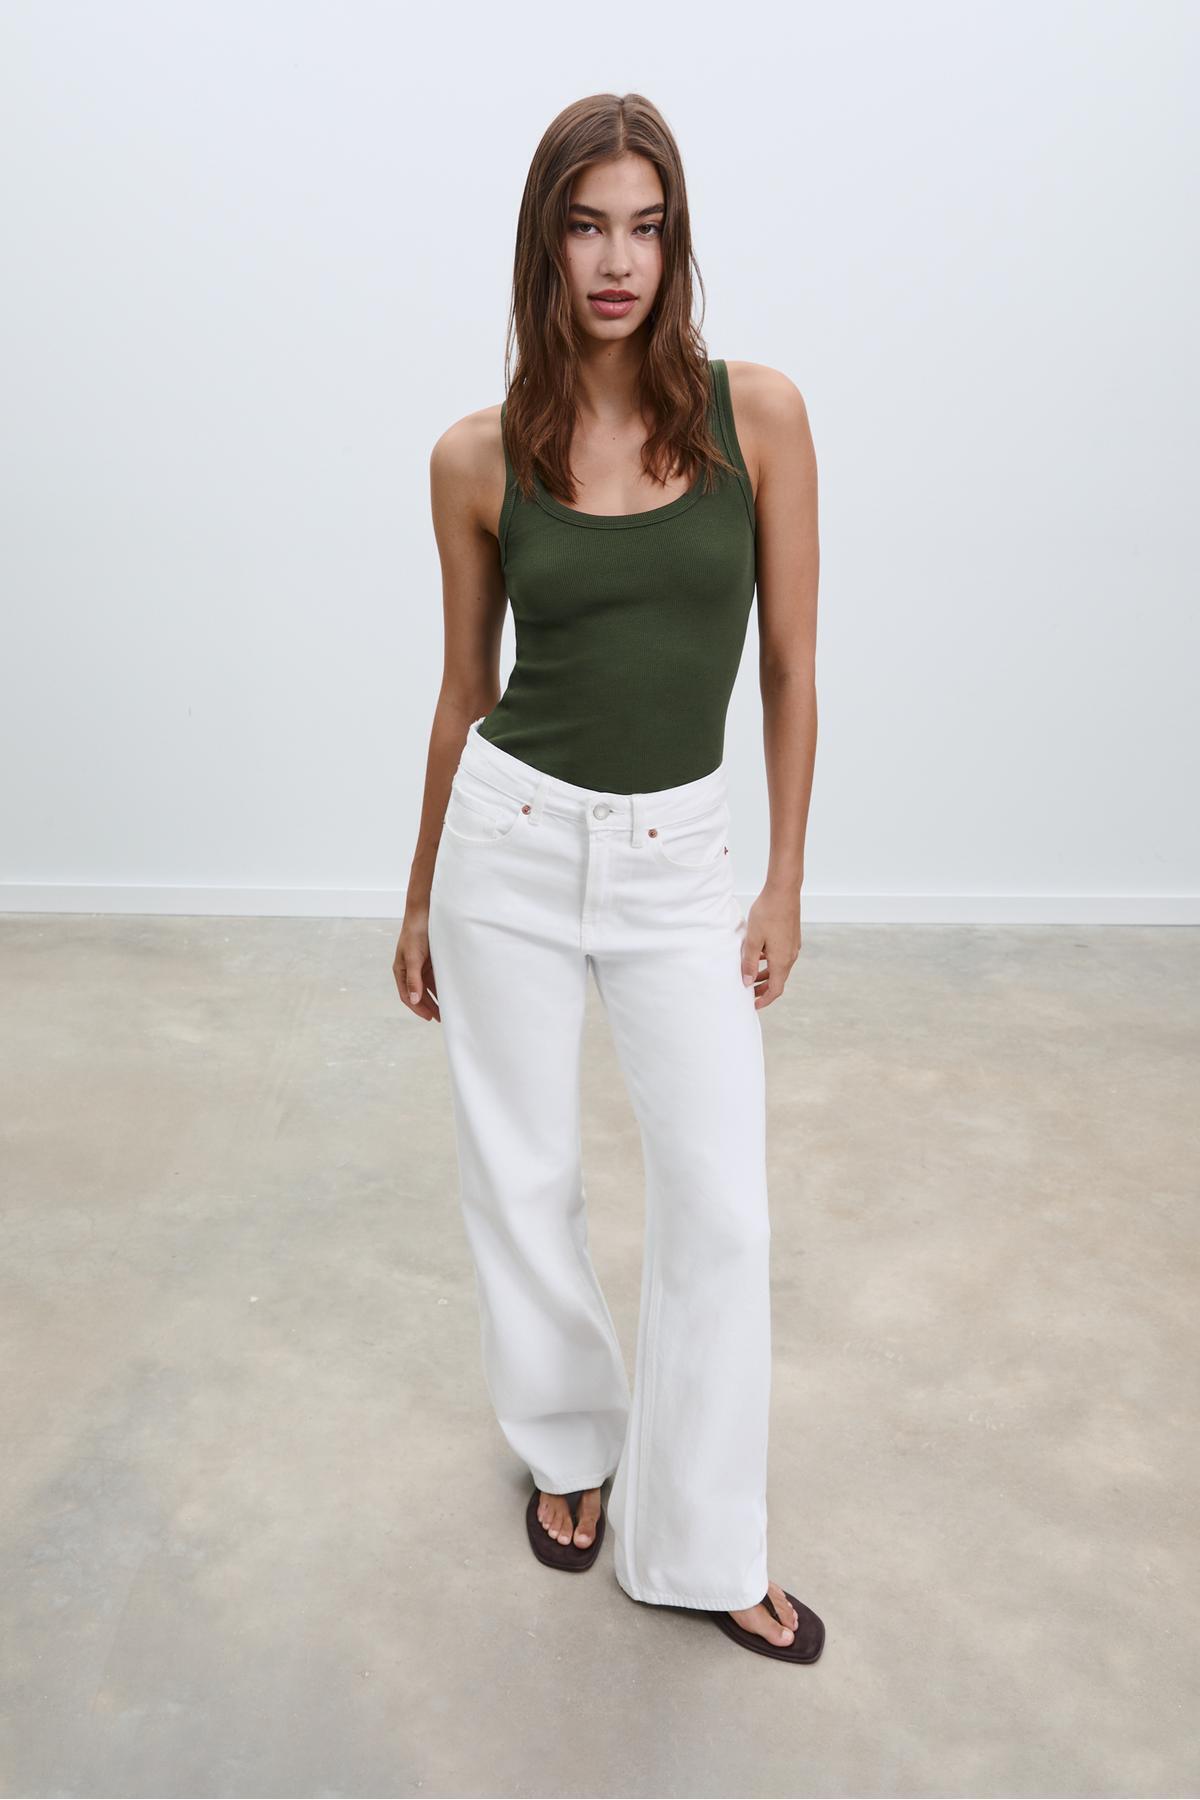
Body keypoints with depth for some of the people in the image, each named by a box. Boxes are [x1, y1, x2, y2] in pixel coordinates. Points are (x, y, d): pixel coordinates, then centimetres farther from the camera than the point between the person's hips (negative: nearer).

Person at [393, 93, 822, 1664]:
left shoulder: (757, 414, -4)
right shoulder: (478, 459, -2)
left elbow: (791, 666, 0)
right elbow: (466, 690, 7)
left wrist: (785, 881, 0)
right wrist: (419, 902, 13)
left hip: (682, 855, 0)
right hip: (512, 839, 0)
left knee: (721, 1208, 2)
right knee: (522, 1178, 12)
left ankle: (699, 1548, 23)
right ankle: (570, 1444, 39)